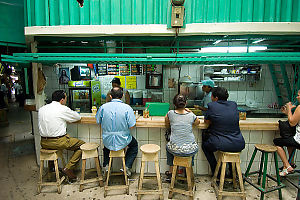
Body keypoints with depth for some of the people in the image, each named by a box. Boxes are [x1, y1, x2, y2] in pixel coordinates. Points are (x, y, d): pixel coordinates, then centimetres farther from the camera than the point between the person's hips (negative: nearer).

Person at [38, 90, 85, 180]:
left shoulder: (41, 109, 7)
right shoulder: (63, 109, -11)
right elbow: (78, 117, 2)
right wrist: (68, 116, 20)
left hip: (44, 143, 7)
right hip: (59, 142, -7)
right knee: (82, 144, 8)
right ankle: (68, 168, 3)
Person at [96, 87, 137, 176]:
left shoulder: (103, 107, -10)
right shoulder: (127, 108, -17)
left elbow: (98, 121, 3)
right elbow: (131, 126, -15)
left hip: (108, 142, 3)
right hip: (122, 142, -2)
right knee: (134, 144, 31)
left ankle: (106, 164, 30)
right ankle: (127, 166, 21)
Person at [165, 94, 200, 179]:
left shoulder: (170, 113, -8)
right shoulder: (191, 115, -5)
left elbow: (167, 125, 12)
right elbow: (198, 122, 18)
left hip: (175, 150, -1)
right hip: (191, 151, 1)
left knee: (168, 146, 34)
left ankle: (171, 171, 45)